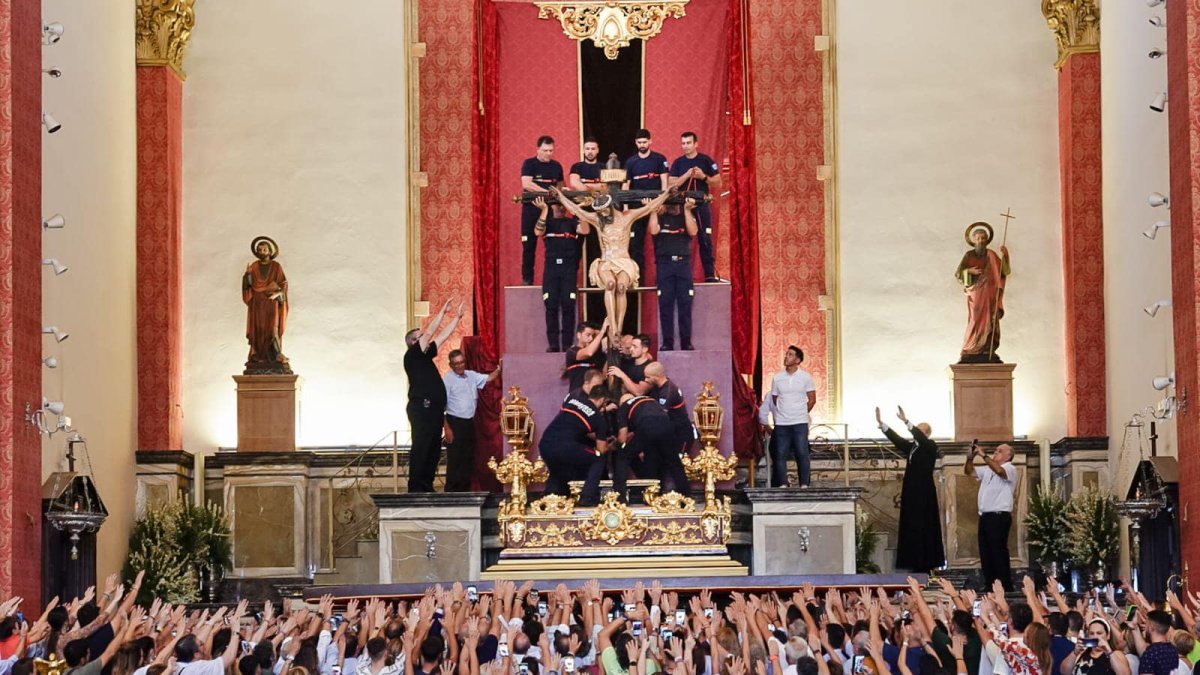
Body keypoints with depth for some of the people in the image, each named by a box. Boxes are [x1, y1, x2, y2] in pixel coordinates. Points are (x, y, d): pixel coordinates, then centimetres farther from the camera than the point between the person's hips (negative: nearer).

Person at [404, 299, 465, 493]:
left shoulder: (425, 356, 20)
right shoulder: (412, 356, -3)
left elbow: (442, 336, 22)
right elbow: (429, 333, -9)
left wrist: (457, 317, 20)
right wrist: (442, 312, -5)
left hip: (434, 409, 9)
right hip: (421, 408, -9)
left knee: (434, 450, 8)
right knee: (421, 449, -10)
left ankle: (426, 486, 11)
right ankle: (415, 488, -10)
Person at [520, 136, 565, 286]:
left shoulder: (556, 166, 12)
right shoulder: (529, 164, -2)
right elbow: (526, 184, -16)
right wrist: (547, 192, -22)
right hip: (531, 208, -3)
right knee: (529, 245, -1)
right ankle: (527, 278, 3)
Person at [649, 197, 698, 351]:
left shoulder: (687, 216, 14)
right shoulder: (659, 217, 9)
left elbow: (692, 232, -4)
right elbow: (653, 231, -10)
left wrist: (687, 210, -7)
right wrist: (653, 210, -8)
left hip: (684, 262, 1)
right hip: (664, 263, -1)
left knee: (685, 303, -2)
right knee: (665, 304, -3)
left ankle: (686, 342, 1)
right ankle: (667, 342, 0)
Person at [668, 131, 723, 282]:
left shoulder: (706, 161, 2)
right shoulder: (678, 163, 6)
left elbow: (718, 184, 2)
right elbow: (671, 184, -3)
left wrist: (704, 177, -14)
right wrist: (687, 175, -15)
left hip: (702, 206, -1)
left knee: (705, 240, -2)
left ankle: (710, 274, -1)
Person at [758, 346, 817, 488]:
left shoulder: (805, 377, 0)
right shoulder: (777, 378, 6)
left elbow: (812, 400, 5)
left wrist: (801, 413, 5)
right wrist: (781, 414, 9)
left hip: (800, 423, -2)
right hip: (781, 423, 2)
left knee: (802, 454, -5)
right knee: (780, 454, -1)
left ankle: (804, 484, 0)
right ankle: (783, 484, 4)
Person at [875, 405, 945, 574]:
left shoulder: (930, 447, -5)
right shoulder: (912, 447, 14)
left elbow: (920, 438, -22)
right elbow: (896, 439, 9)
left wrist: (906, 421, -32)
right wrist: (881, 423, 1)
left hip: (924, 494, -7)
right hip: (911, 493, 7)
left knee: (923, 529, -6)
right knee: (911, 529, 5)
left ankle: (925, 565, -3)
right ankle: (917, 565, 8)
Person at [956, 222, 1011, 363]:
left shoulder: (991, 255, 7)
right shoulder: (969, 256, 3)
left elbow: (1005, 271, 1)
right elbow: (958, 273, -2)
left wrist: (1005, 256, -12)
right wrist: (969, 271, -19)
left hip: (989, 294, 2)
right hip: (975, 293, -2)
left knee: (990, 322, -6)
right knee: (976, 321, -11)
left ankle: (988, 353, -7)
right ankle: (969, 354, -9)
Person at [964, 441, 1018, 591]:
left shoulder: (1010, 469, -4)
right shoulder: (988, 469, 20)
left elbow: (999, 470, -26)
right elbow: (969, 471, 20)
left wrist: (983, 455, -25)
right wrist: (970, 458, 1)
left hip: (1000, 516, -8)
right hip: (985, 516, 8)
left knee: (999, 553, -10)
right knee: (985, 553, 8)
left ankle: (1006, 588, -9)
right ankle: (990, 587, 12)